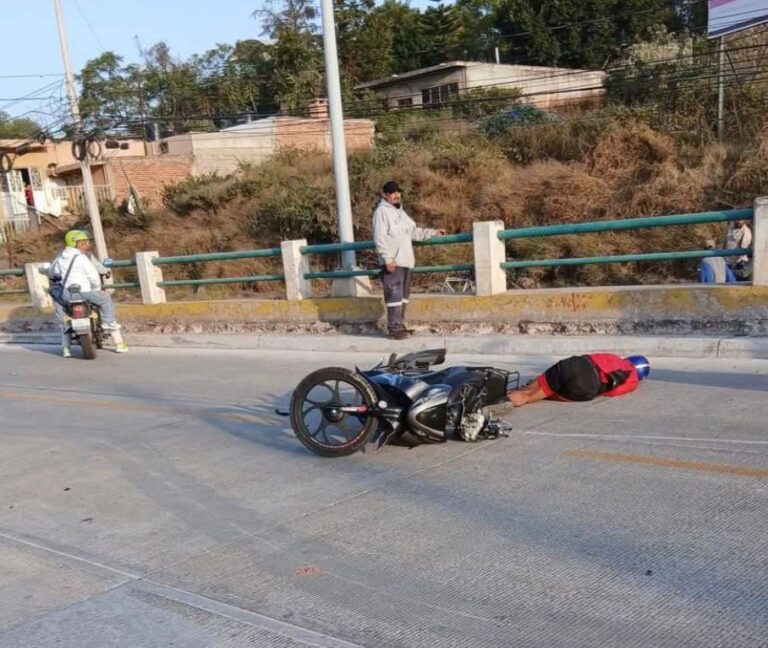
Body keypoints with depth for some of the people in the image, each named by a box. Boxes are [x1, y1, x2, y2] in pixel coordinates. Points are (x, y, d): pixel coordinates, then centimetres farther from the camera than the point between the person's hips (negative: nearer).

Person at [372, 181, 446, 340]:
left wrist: (434, 232, 22)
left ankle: (400, 325, 21)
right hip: (392, 262, -9)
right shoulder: (382, 211, -7)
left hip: (405, 261, 9)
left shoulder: (400, 211, 21)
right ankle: (394, 329, -8)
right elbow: (380, 238, -14)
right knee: (394, 295, -11)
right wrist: (388, 259, -20)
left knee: (403, 295, 13)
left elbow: (414, 231, 26)